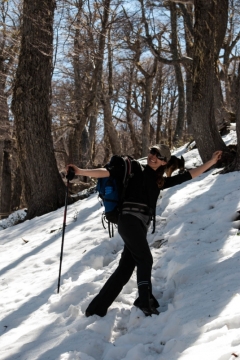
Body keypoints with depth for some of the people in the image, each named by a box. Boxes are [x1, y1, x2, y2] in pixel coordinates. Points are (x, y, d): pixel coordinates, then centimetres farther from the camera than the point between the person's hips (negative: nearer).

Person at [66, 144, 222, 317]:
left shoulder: (159, 181, 23)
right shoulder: (135, 168, 9)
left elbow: (188, 176, 25)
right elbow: (109, 172, -3)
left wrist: (211, 162, 25)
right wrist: (80, 171, -16)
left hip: (141, 226, 6)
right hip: (130, 219, -6)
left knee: (125, 269, 1)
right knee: (145, 260, -18)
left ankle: (96, 309, 6)